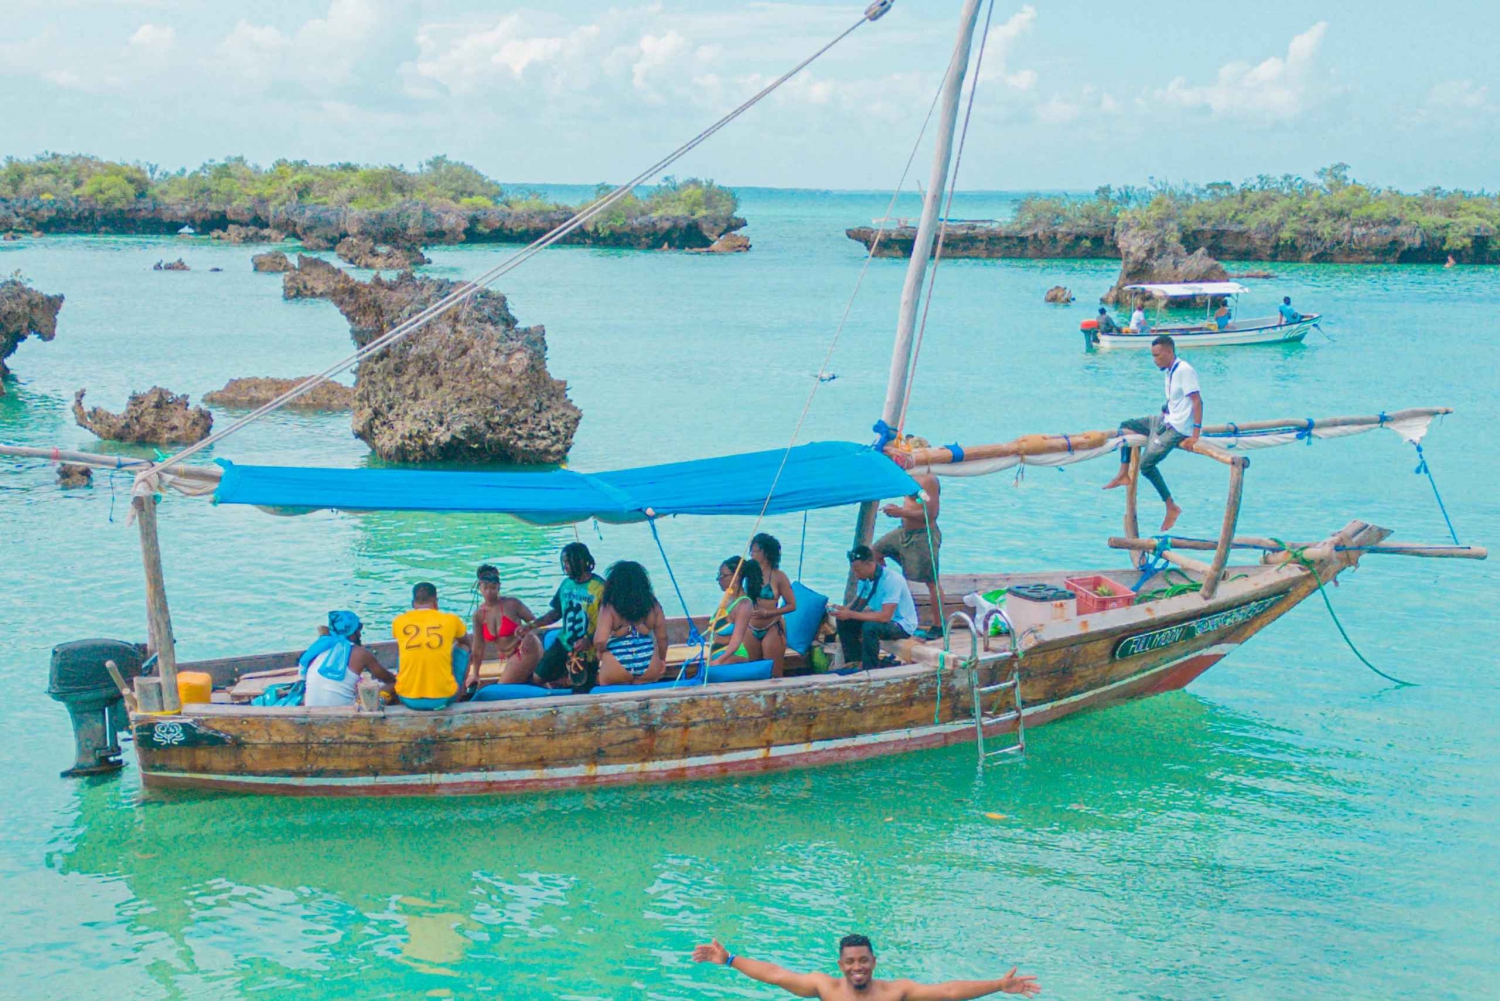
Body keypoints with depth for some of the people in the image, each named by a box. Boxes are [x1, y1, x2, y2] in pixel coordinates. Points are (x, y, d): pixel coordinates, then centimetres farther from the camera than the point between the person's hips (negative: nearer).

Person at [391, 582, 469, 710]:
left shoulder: (399, 621, 3)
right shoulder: (450, 620, 0)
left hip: (408, 700, 2)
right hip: (443, 699, -2)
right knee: (463, 649, 23)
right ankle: (459, 696, 31)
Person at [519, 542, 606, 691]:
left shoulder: (600, 587, -17)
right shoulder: (566, 584, 3)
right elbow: (556, 612, 13)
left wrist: (590, 640, -29)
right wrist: (533, 625, 2)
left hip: (587, 651, -6)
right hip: (563, 644, 6)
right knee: (538, 678, 1)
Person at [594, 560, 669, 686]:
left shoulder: (609, 607, -13)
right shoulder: (652, 604, -2)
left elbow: (600, 641, -21)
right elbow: (662, 637, 6)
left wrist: (601, 652, 2)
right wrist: (662, 659, 23)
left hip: (616, 667, -3)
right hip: (649, 664, 3)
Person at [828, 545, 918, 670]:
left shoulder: (892, 579, -28)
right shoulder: (864, 579, -2)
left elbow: (885, 616, -34)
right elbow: (857, 605, 7)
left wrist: (851, 614, -34)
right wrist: (842, 609, -17)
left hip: (902, 625, -8)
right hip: (879, 619, 8)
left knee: (870, 627, -35)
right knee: (843, 621, -6)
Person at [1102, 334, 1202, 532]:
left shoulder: (1184, 370, -19)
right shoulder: (1170, 372, 10)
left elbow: (1197, 401, -23)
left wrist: (1195, 435, -27)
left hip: (1178, 428, -10)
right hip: (1166, 420, 10)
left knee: (1146, 463, -16)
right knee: (1125, 426, 15)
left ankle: (1172, 508, -9)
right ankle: (1123, 474, 10)